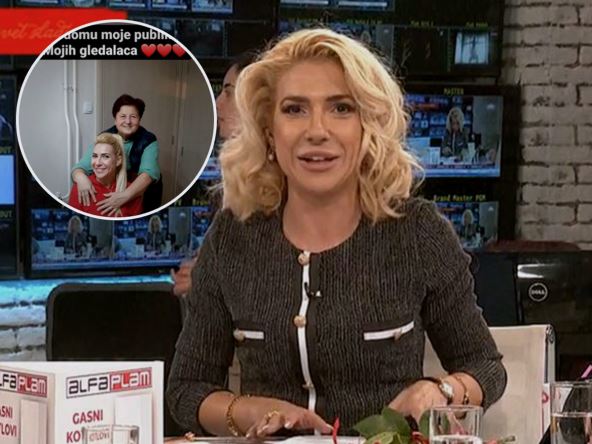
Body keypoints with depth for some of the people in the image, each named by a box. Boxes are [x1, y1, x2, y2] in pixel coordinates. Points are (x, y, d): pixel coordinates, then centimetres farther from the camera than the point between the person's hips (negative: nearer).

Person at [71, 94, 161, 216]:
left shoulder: (148, 141, -19)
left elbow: (149, 173, -33)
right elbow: (82, 167, -17)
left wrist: (125, 196, -50)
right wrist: (81, 177, -43)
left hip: (144, 196, -2)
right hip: (112, 193, 2)